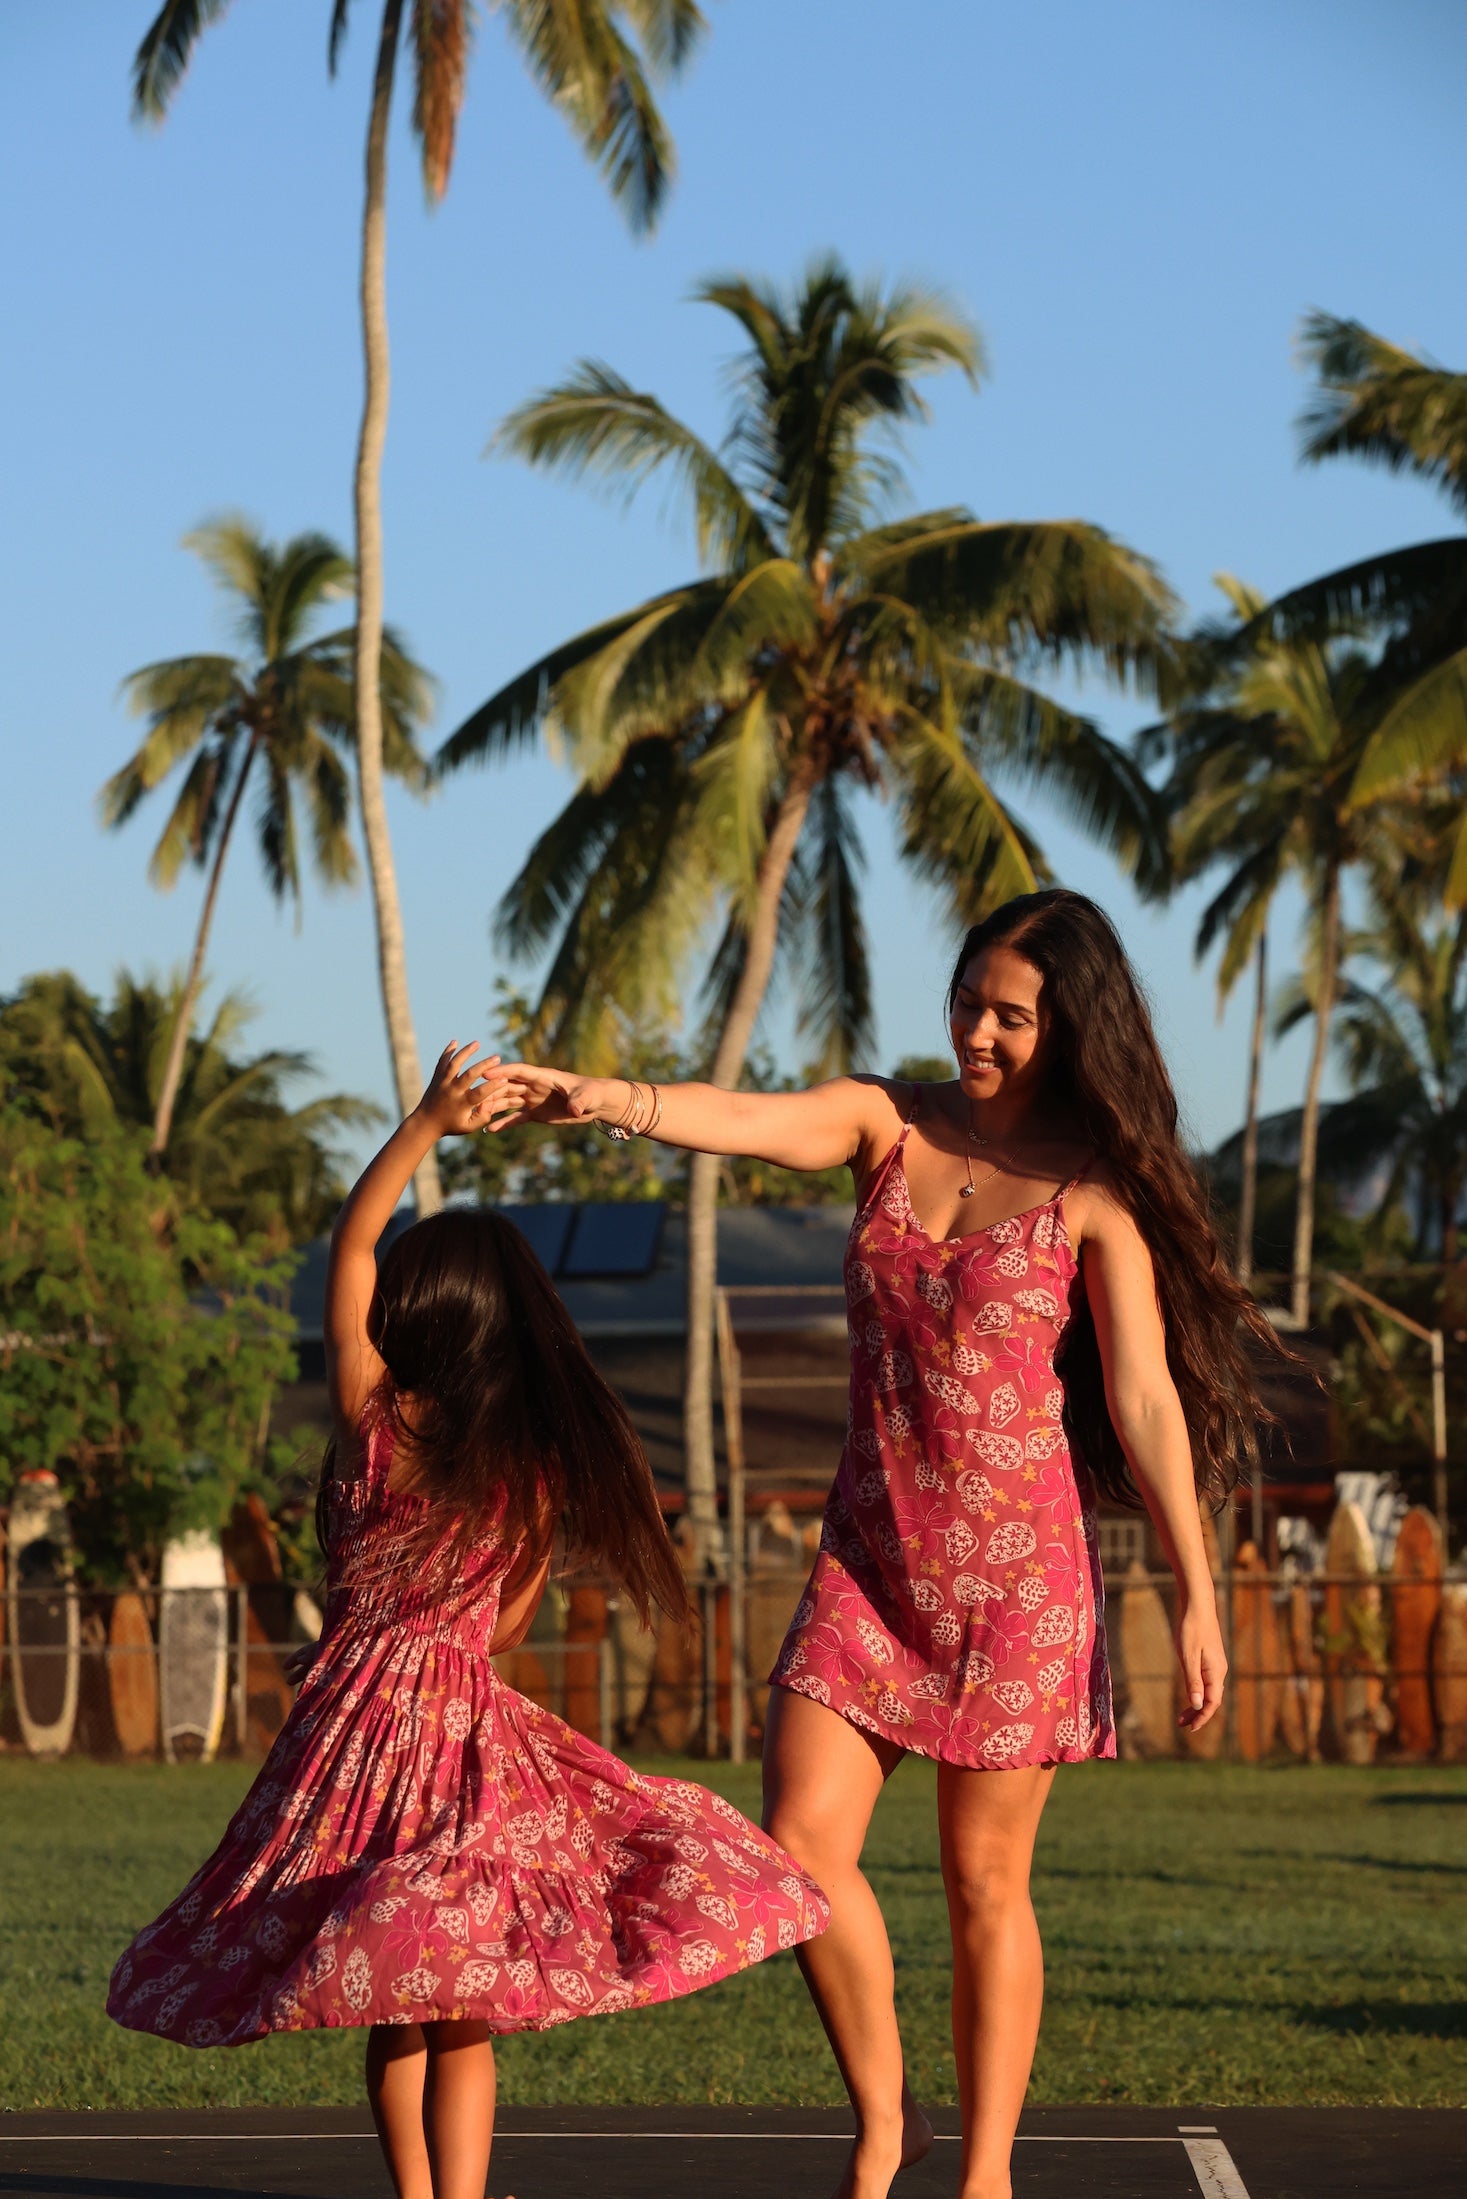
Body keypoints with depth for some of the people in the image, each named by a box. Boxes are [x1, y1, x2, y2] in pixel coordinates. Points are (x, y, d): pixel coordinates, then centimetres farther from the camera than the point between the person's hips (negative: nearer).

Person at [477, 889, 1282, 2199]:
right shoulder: (888, 1123, 4)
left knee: (985, 1881, 2)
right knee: (802, 1842, -7)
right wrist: (601, 1098, -34)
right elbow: (742, 1119, -14)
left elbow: (1147, 1401, -7)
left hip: (1017, 1561, -3)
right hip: (872, 1551, 4)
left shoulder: (1093, 1189, -5)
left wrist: (1196, 1595, -10)